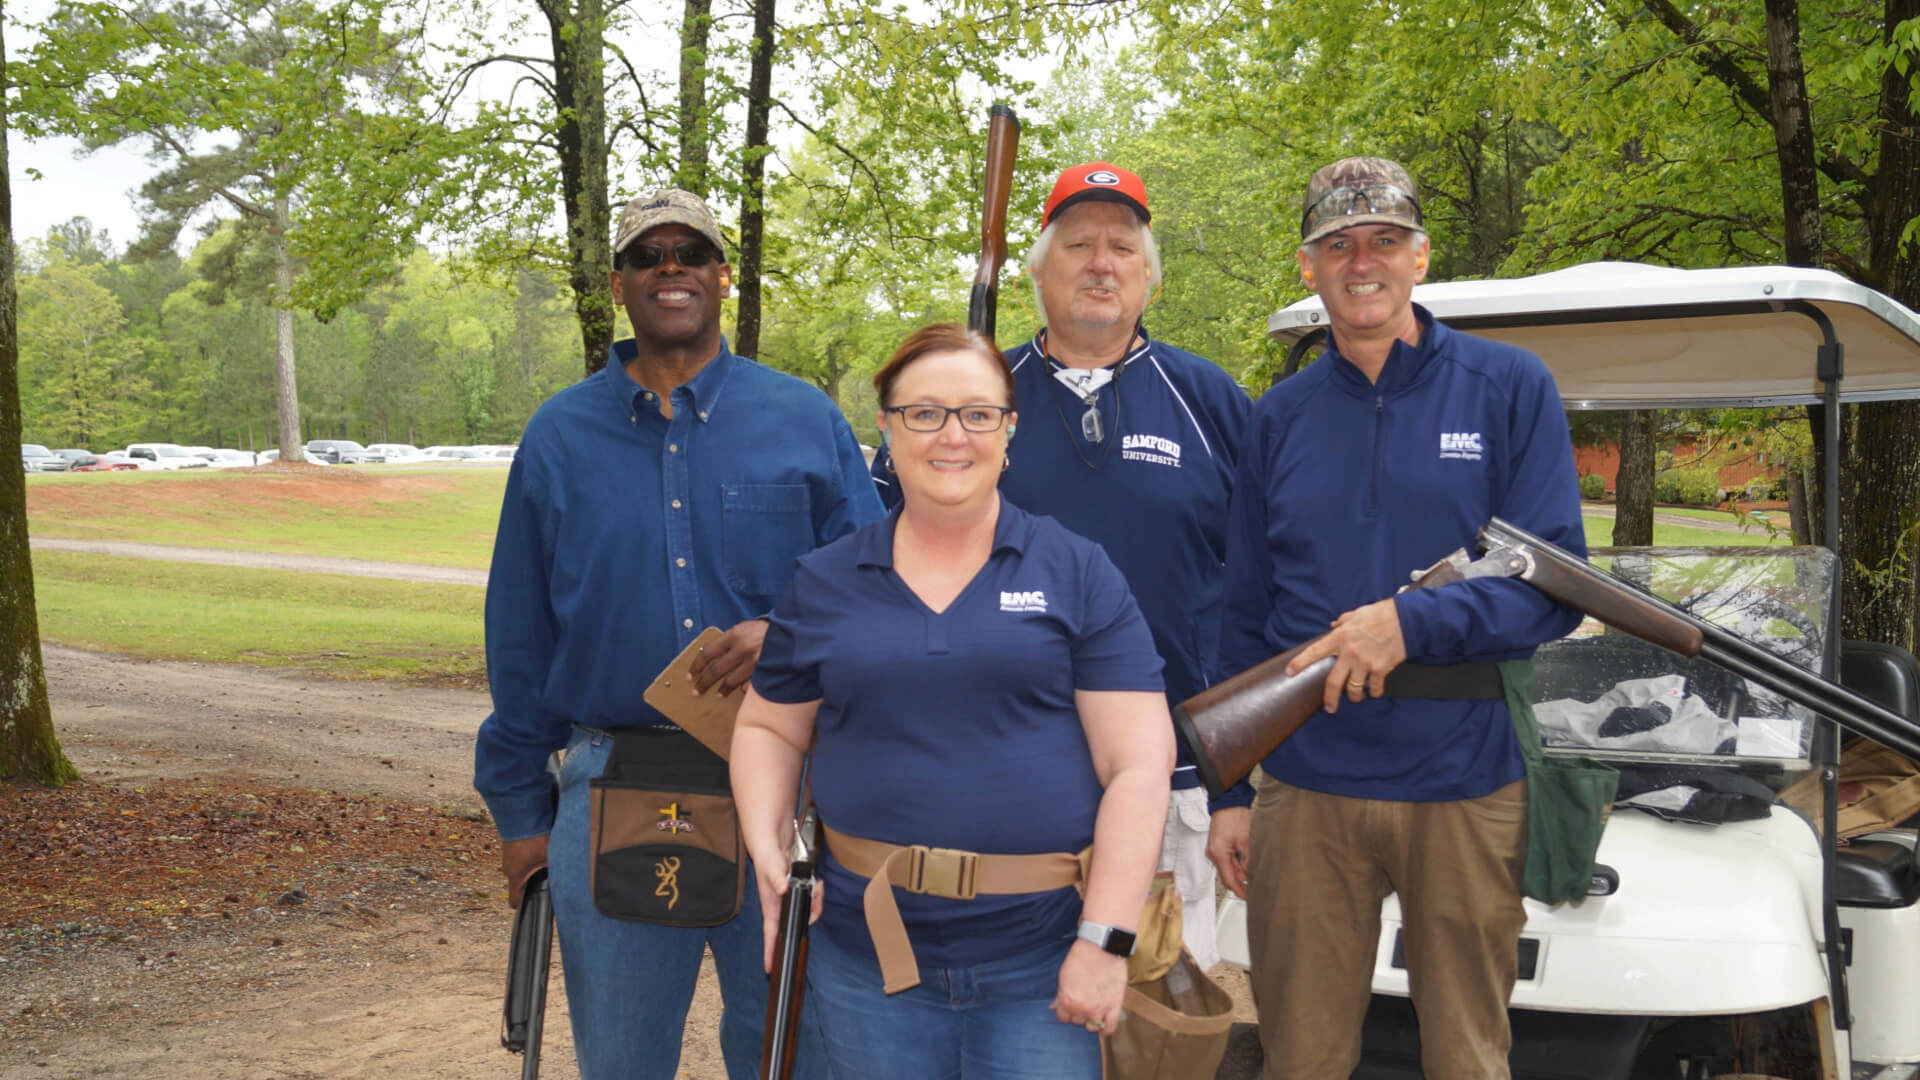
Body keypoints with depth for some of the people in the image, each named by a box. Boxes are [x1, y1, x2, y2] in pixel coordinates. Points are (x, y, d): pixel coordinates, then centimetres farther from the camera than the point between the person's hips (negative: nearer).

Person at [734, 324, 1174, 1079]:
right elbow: (768, 729, 15)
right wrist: (766, 847, -2)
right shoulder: (823, 583, 6)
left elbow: (1137, 760, -6)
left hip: (1043, 965, -2)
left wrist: (1105, 938, -12)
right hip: (867, 958, 2)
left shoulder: (1079, 574, -2)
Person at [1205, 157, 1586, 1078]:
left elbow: (1556, 582, -6)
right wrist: (1227, 793, 8)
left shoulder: (1509, 387, 0)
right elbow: (1244, 616, 12)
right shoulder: (1281, 415, 9)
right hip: (1307, 787, 2)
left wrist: (1412, 622, -22)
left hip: (1465, 784, -2)